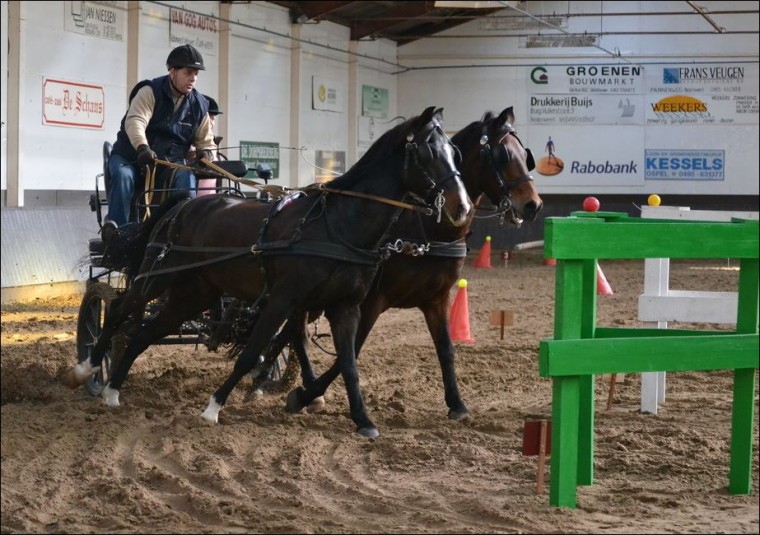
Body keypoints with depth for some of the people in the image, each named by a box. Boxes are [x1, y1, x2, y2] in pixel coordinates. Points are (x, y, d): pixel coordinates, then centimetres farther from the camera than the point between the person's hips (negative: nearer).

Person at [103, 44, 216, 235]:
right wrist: (142, 147, -46)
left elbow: (205, 141, 14)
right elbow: (134, 121, -26)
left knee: (186, 177, -30)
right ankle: (115, 227, -31)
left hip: (169, 163, 2)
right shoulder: (151, 92, -8)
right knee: (122, 175, -34)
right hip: (131, 157, -2)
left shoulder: (199, 105, 7)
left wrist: (207, 154, -13)